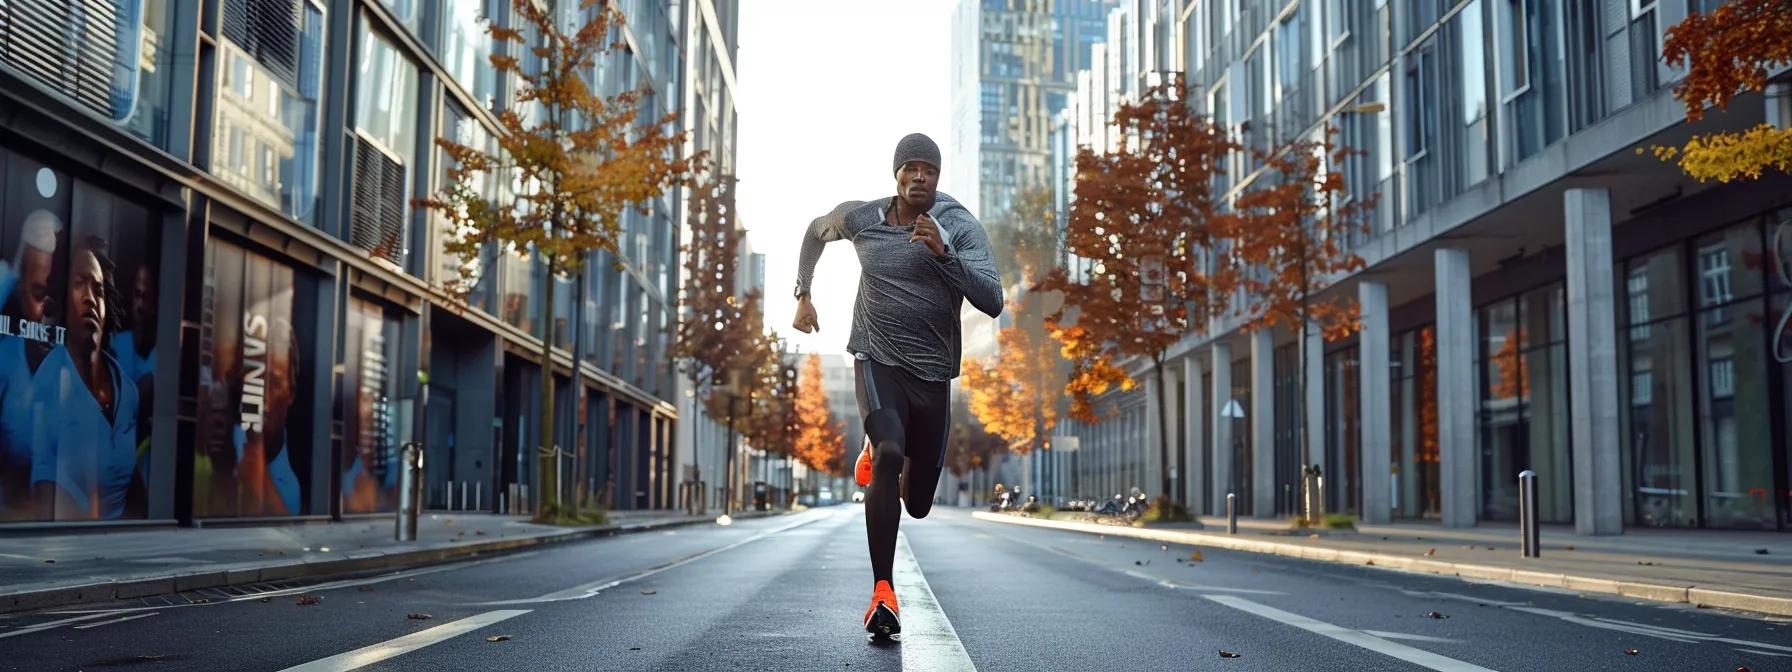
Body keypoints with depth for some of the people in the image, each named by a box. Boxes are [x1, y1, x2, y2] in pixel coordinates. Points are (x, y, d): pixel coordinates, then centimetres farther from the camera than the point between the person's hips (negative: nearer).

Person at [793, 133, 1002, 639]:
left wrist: (943, 252, -30)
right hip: (878, 361, -1)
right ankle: (882, 592, -26)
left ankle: (877, 455, 46)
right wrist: (803, 295, 21)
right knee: (890, 454, -30)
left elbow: (992, 303, -19)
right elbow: (816, 231, 22)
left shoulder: (962, 227, -8)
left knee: (918, 504, 10)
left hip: (934, 374, 1)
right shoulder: (859, 218, -2)